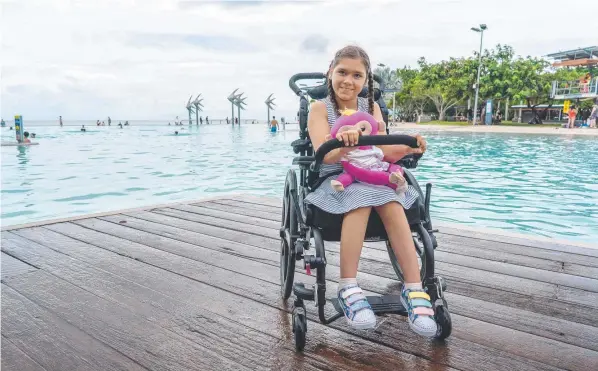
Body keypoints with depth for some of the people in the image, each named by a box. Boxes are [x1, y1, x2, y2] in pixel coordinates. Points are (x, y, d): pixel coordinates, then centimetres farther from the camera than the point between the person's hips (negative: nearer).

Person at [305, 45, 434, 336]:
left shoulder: (371, 107, 9)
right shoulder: (320, 108, -1)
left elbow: (385, 150, -3)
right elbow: (325, 155, -18)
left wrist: (407, 149, -27)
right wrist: (343, 146, -41)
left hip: (373, 176, 3)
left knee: (392, 205, -29)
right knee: (360, 200, -35)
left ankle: (414, 289, -27)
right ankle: (348, 288, -31)